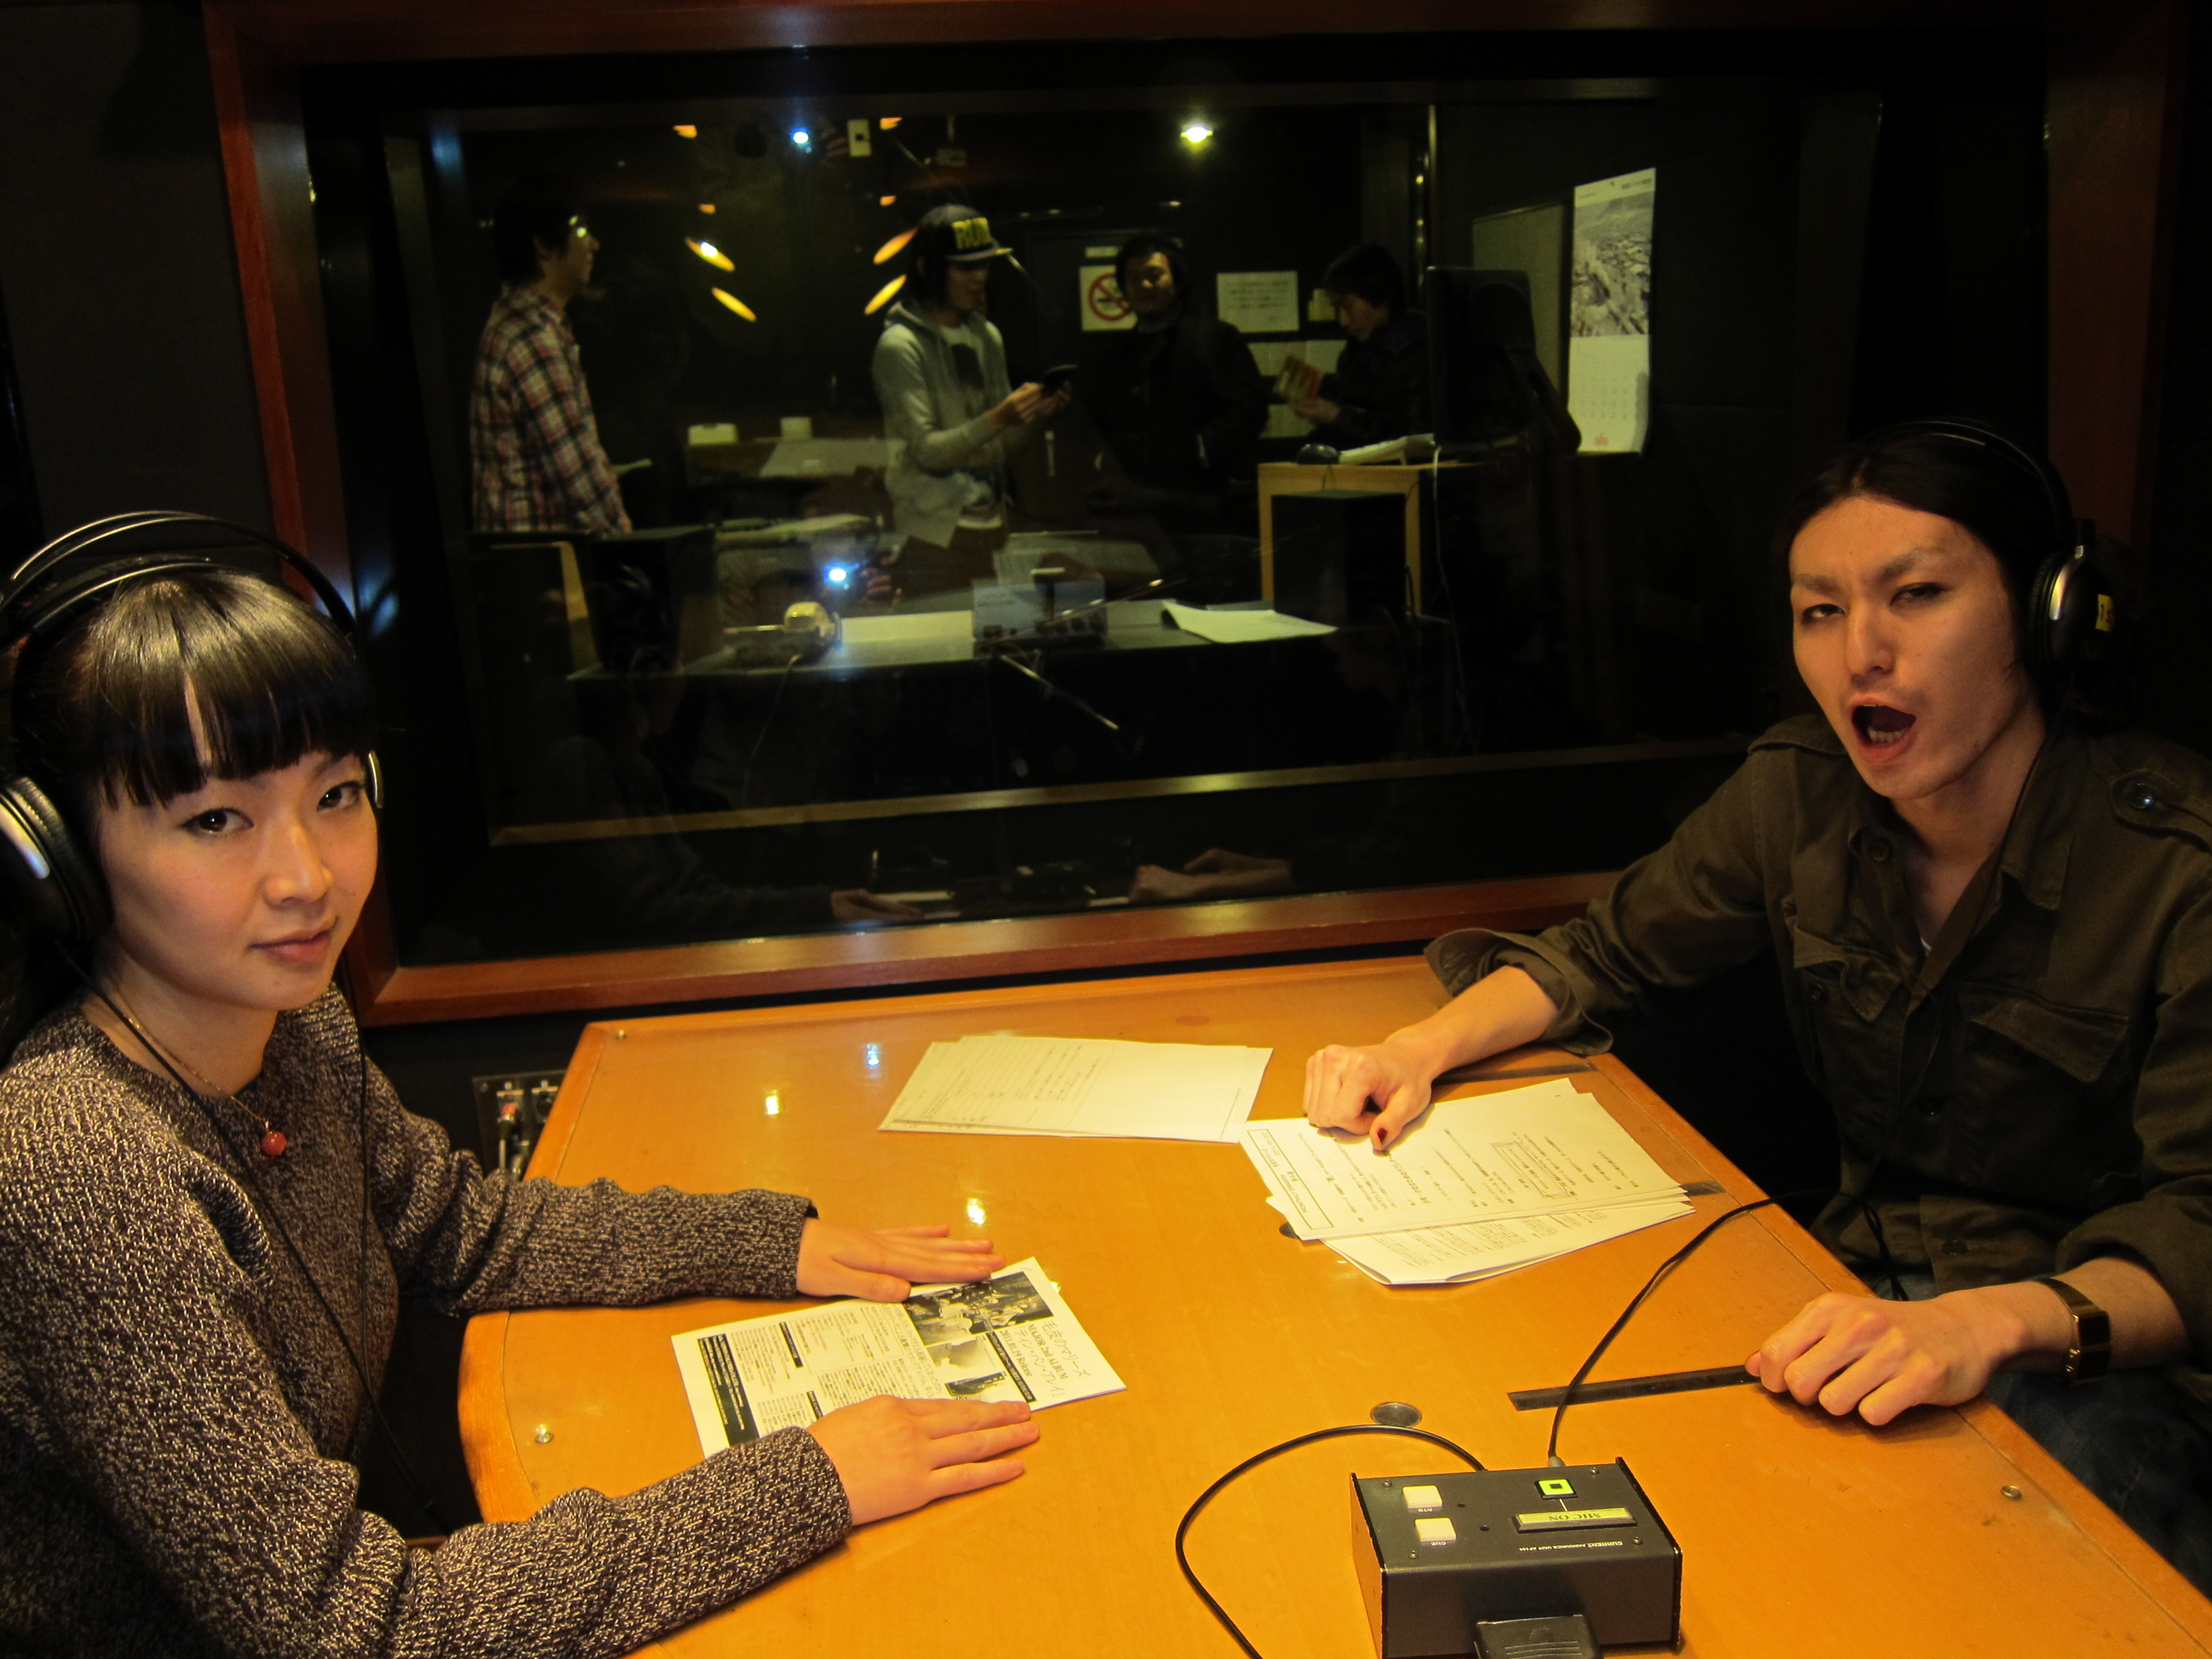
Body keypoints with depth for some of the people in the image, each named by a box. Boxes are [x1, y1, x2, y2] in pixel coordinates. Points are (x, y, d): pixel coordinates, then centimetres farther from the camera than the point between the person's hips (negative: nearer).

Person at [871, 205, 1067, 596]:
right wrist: (999, 418, -25)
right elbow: (926, 450, -15)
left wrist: (1037, 415, -5)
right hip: (934, 535, -6)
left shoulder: (987, 336, 13)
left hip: (991, 524, 6)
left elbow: (1001, 448, 14)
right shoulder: (901, 344, -7)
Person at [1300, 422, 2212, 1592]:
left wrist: (1997, 1321, -41)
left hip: (2111, 1362, -4)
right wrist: (1422, 1049, -6)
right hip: (1875, 1292, 5)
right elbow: (1606, 953, 11)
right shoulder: (1799, 794, -3)